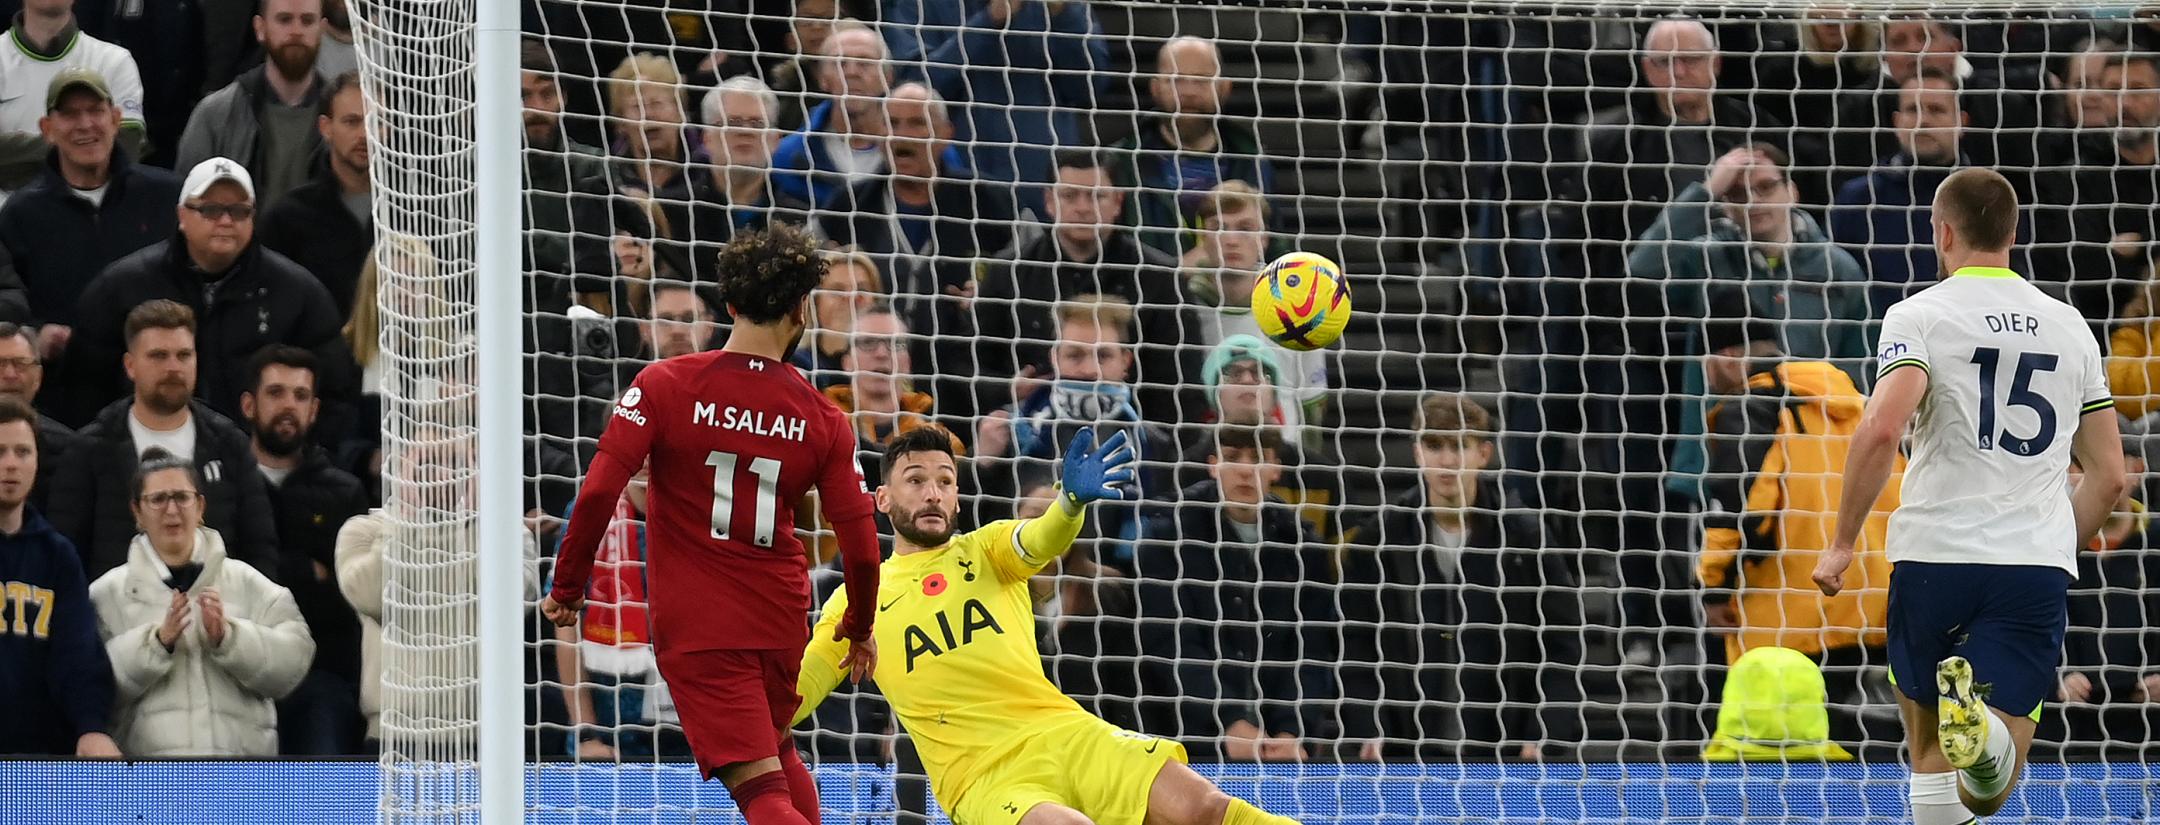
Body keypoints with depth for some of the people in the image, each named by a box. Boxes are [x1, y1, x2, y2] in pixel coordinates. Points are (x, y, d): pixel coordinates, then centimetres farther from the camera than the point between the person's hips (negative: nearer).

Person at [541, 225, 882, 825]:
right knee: (778, 750, 29)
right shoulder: (823, 421, -2)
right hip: (780, 618, 3)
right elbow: (860, 548, -1)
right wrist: (860, 629, 18)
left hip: (696, 626, -3)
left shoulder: (664, 386, -8)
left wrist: (567, 587, -2)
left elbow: (599, 493, -15)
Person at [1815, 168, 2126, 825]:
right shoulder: (2068, 326, 14)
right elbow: (2108, 474, 17)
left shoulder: (1920, 316, 0)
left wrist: (1842, 544, -9)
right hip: (2038, 570, 2)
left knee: (1929, 752, 17)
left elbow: (1881, 429, -18)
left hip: (1935, 556, -2)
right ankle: (1979, 729, -39)